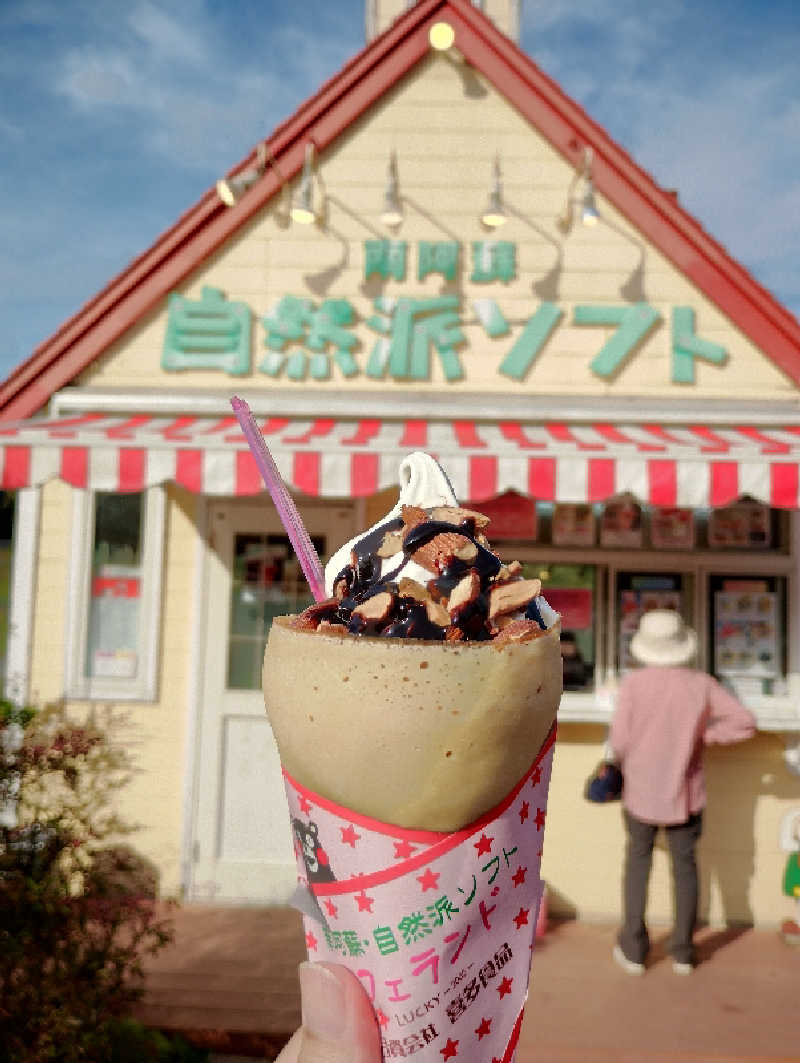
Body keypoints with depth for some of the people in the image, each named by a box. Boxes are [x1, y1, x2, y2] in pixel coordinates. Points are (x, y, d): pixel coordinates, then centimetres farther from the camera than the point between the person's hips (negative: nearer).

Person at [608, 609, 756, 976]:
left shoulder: (633, 683, -15)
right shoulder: (701, 684, -9)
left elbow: (619, 740, -13)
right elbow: (744, 722, -12)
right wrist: (702, 735, -2)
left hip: (642, 791, -1)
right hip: (686, 794, 1)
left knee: (638, 862, 16)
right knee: (685, 866, 16)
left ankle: (633, 949, 22)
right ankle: (683, 952, 27)